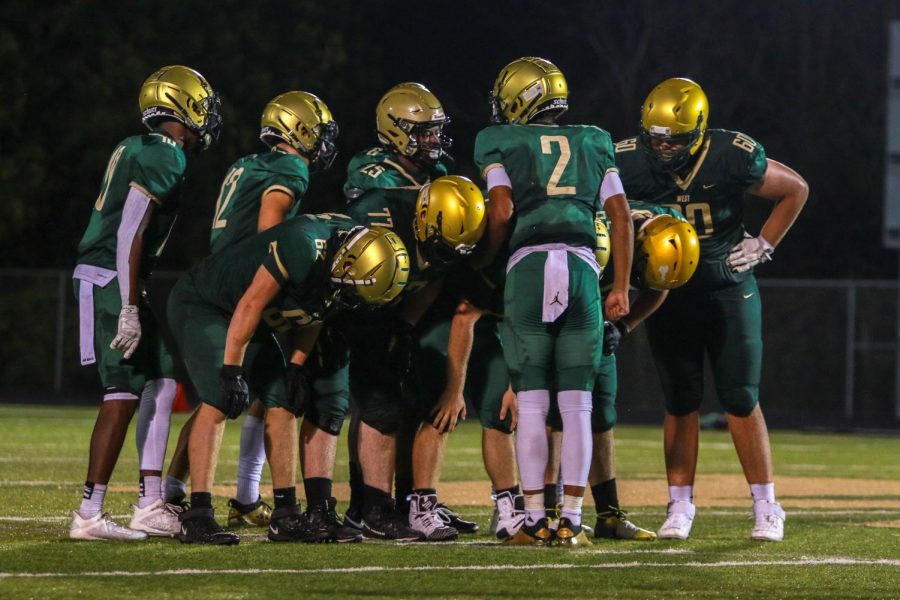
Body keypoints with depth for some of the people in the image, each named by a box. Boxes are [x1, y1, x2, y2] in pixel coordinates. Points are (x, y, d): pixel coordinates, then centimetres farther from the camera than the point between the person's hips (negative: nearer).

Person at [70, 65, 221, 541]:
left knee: (160, 381, 12)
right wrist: (129, 310, -22)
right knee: (124, 393, -8)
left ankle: (150, 505, 13)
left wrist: (134, 301, 22)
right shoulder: (164, 158, -14)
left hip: (101, 275, 10)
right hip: (111, 281, -10)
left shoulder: (136, 149, 16)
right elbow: (131, 235, -20)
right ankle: (89, 514, -8)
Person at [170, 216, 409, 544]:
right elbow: (251, 304, -29)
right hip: (201, 304, -8)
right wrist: (232, 371, -25)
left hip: (248, 320, 8)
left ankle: (286, 516, 6)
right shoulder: (303, 245, -34)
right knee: (218, 403, -20)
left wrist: (297, 367, 1)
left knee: (282, 405, 2)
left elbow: (312, 314, 8)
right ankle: (197, 517, -21)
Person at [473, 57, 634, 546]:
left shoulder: (499, 142, 11)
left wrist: (482, 264, 13)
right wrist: (621, 287, 16)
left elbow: (501, 211, -2)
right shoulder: (592, 142, 21)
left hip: (528, 265, -2)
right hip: (583, 267, 2)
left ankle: (534, 519, 0)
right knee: (577, 403, 4)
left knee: (531, 403, 1)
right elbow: (620, 215, 15)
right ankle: (571, 519, 2)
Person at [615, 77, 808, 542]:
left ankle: (766, 506, 4)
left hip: (728, 290, -1)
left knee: (741, 399, -3)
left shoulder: (732, 158, -19)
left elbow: (795, 190, -3)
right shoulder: (629, 162, -16)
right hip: (667, 292, 1)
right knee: (680, 400, 3)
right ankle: (680, 506, 9)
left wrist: (762, 246, -6)